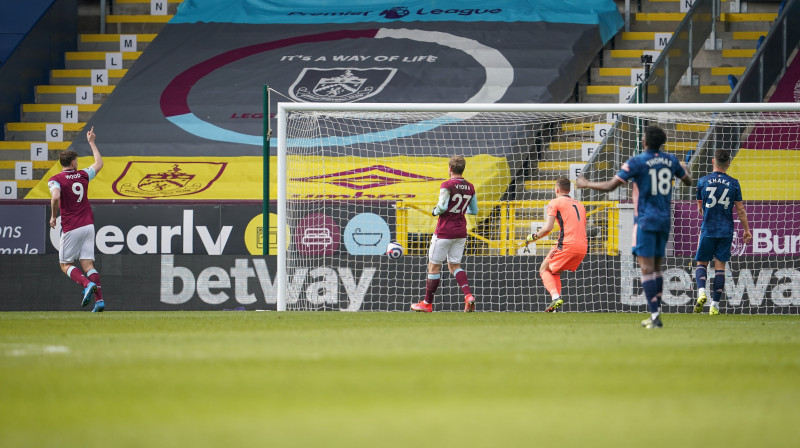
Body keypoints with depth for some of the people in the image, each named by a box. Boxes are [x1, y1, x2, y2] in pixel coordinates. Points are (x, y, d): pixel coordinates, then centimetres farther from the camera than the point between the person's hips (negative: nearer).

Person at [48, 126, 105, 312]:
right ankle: (99, 299, -11)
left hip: (71, 228, -4)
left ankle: (87, 284, -21)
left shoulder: (55, 180, -7)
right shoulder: (83, 175, 7)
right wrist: (91, 142, 34)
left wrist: (53, 216, -10)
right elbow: (99, 163, 26)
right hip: (88, 225, 4)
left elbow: (55, 197, -26)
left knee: (66, 265, 6)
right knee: (88, 264, 4)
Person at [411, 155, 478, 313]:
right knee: (454, 265, 14)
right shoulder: (470, 187, 5)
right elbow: (474, 211, 12)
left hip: (444, 232, -6)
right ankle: (468, 295, -8)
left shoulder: (447, 185, -14)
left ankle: (427, 303, 10)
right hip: (461, 232, 6)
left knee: (434, 266, 4)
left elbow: (442, 207, -23)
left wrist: (435, 211, -2)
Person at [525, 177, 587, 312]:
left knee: (544, 270, 8)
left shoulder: (555, 202, 5)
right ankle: (557, 298, 7)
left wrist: (533, 237, 10)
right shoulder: (580, 205, 24)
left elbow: (548, 228, -6)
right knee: (555, 272, 23)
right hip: (583, 247, 6)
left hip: (567, 245, -6)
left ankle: (555, 296, -16)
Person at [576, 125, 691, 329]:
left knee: (647, 268, -8)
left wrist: (586, 184, 4)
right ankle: (655, 315, 14)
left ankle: (655, 315, -16)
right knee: (656, 267, 14)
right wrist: (684, 169, 46)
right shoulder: (670, 160, 5)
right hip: (665, 220, 6)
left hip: (645, 220, -6)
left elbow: (610, 186, -12)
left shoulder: (637, 162, -11)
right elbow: (688, 181, 23)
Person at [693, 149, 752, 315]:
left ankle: (701, 292, -16)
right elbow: (740, 210, 2)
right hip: (726, 231, 1)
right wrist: (746, 230, 12)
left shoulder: (703, 181, -1)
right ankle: (715, 305, 3)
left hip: (707, 230, -1)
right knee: (720, 266, 5)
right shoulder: (733, 183, -1)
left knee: (702, 263, 10)